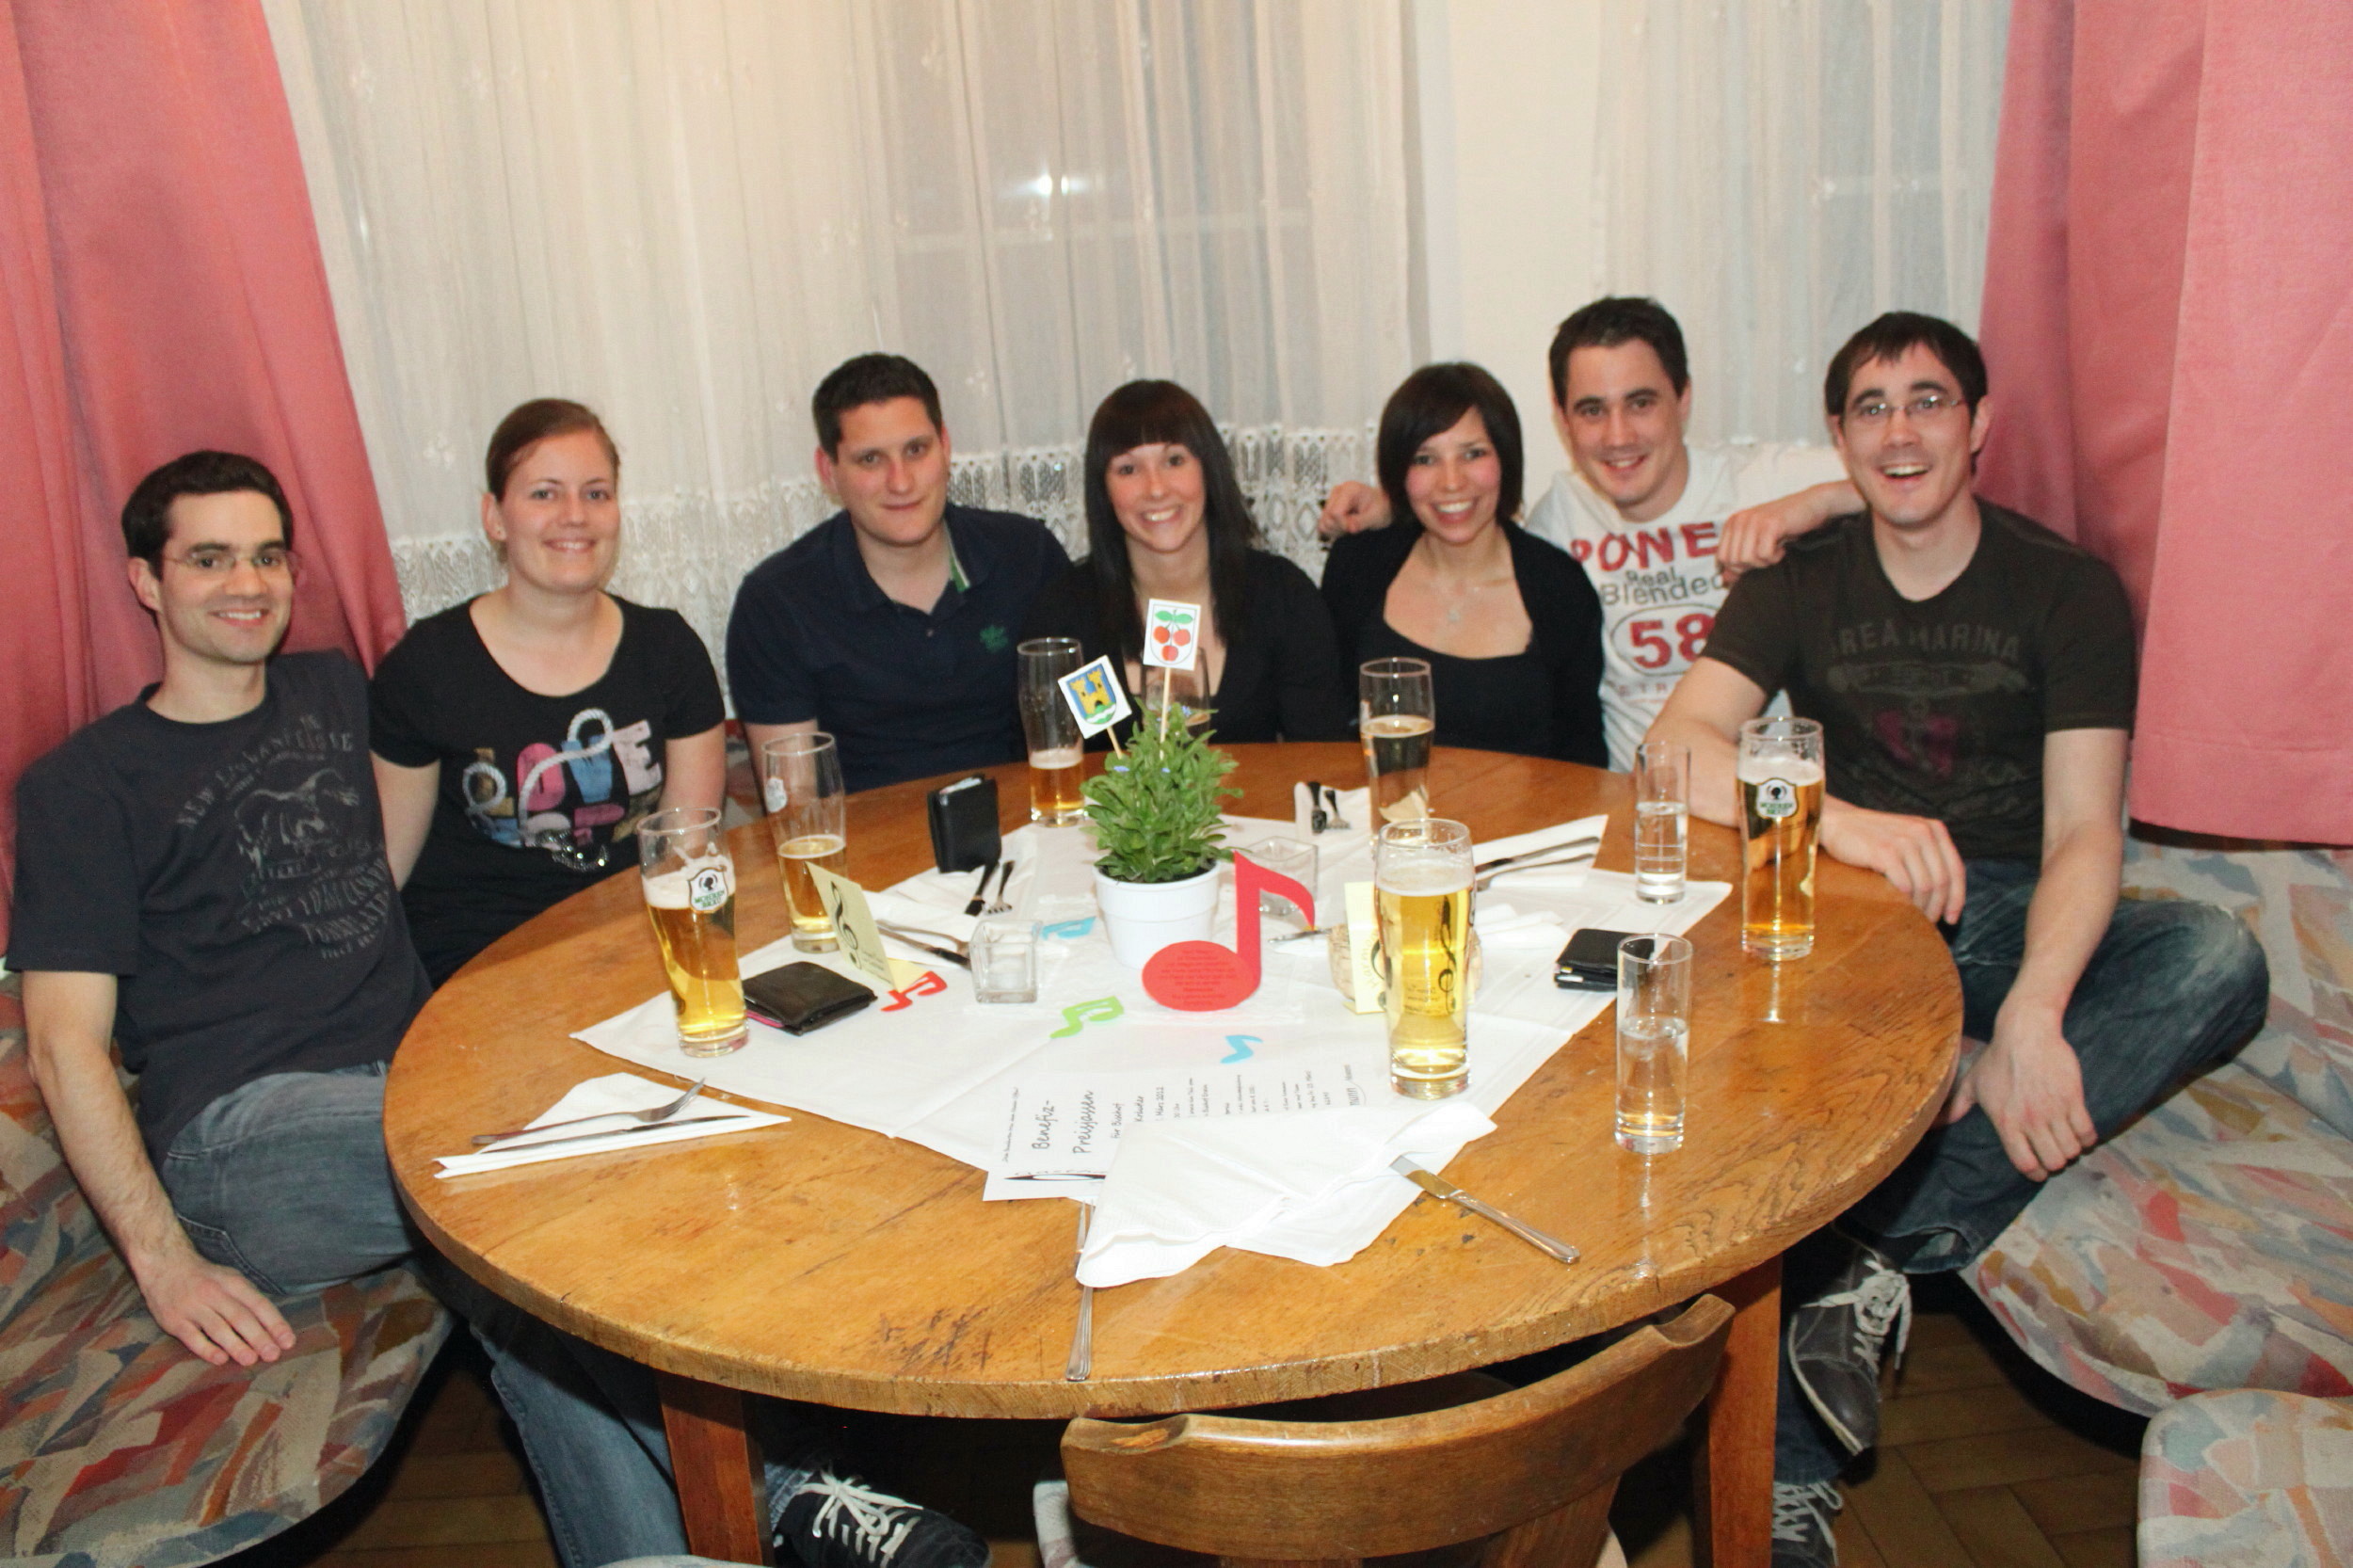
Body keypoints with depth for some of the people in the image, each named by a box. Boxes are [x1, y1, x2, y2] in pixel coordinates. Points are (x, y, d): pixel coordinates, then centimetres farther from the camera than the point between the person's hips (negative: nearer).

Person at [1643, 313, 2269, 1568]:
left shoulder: (2067, 590, 1)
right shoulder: (1801, 584, 4)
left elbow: (2082, 831, -10)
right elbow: (1677, 747, -13)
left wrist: (2033, 1011, -31)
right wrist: (1836, 817, -34)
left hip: (2016, 919, 0)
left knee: (2220, 960, -30)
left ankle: (1884, 1254, -33)